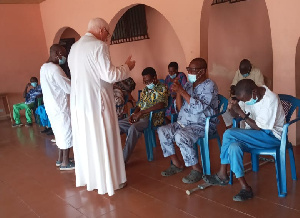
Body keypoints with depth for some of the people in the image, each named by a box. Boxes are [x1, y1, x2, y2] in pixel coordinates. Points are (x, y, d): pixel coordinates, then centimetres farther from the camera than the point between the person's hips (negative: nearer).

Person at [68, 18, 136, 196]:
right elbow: (109, 75, -19)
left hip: (79, 102, 8)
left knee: (85, 141, 17)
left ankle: (88, 178, 31)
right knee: (103, 142, 3)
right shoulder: (98, 46, -14)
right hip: (96, 102, -8)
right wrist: (127, 67, -3)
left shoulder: (74, 47, 13)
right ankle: (109, 181, 16)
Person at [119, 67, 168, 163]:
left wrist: (141, 112, -24)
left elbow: (161, 104, -23)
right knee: (118, 124, -7)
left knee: (133, 128, -34)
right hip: (140, 116, 8)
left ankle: (123, 160, -30)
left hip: (153, 118, -8)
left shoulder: (162, 88, -5)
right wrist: (134, 114, -3)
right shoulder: (145, 89, 18)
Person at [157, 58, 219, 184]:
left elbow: (198, 107, -25)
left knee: (181, 136, -31)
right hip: (184, 123, 8)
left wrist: (182, 91, -24)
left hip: (203, 125, -8)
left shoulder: (209, 86, -11)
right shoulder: (188, 85, 10)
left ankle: (197, 169, -12)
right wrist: (177, 92, -8)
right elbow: (179, 108, 7)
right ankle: (177, 164, 8)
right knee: (162, 131, -4)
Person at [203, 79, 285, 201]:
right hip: (254, 135, 8)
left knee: (229, 134, -24)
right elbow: (235, 116, 11)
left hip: (272, 136, -8)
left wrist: (241, 112, -24)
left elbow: (259, 127, -20)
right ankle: (245, 188, -14)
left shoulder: (271, 99, -21)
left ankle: (222, 175, -11)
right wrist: (232, 108, -12)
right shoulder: (248, 96, 1)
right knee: (233, 146, -23)